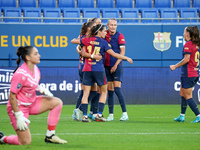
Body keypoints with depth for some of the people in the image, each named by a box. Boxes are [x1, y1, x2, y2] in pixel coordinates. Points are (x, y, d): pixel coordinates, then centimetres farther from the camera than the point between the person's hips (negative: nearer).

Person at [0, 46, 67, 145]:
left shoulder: (35, 69, 0)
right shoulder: (21, 74, -26)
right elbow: (12, 97, -23)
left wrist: (42, 90, -3)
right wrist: (18, 116, -23)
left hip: (32, 103, 8)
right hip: (18, 107, -8)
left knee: (57, 102, -3)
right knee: (26, 142, -12)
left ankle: (50, 136, 2)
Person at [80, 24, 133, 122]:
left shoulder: (87, 40, 6)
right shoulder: (103, 42, -2)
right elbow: (114, 54, -2)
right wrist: (127, 58, 6)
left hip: (87, 70, 3)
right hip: (99, 70, -3)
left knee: (86, 93, 4)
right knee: (104, 92, 13)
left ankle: (84, 116, -6)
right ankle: (99, 115, 4)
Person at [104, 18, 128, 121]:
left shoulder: (119, 36, -5)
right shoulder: (105, 35, 6)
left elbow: (122, 52, -8)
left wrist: (116, 65, -14)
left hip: (117, 65, -4)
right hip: (107, 66, 4)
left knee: (117, 89, -11)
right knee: (110, 90, 4)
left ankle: (125, 113, -7)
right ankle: (111, 115, 7)